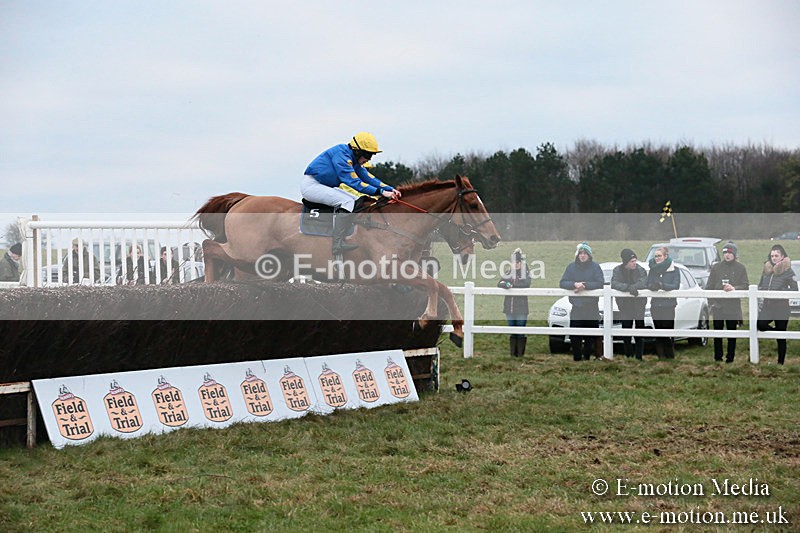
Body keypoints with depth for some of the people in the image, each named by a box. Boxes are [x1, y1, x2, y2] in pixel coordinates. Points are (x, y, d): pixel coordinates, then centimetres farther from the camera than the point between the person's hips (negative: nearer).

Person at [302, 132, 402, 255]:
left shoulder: (353, 159, 10)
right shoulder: (341, 155, -21)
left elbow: (367, 177, 11)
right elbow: (355, 182, -25)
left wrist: (389, 189, -2)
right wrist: (381, 192, -28)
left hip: (322, 186, 11)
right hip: (311, 185, -11)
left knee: (355, 201, 11)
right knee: (347, 201, -22)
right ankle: (337, 244, -26)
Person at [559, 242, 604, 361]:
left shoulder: (595, 267, 1)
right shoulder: (571, 266, 5)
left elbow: (600, 283, -9)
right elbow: (562, 283, -1)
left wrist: (584, 285, -20)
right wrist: (575, 284, -20)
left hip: (591, 309, -1)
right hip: (576, 308, 1)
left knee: (590, 338, 1)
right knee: (575, 338, -2)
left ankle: (588, 357, 10)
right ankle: (576, 359, 6)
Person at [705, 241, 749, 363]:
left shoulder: (740, 268, 3)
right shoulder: (716, 267, 7)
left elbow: (746, 285, -3)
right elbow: (709, 286, 7)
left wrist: (734, 288, -21)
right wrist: (711, 302, -2)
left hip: (733, 306, -1)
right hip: (718, 306, 1)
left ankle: (730, 357, 8)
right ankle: (717, 357, 10)